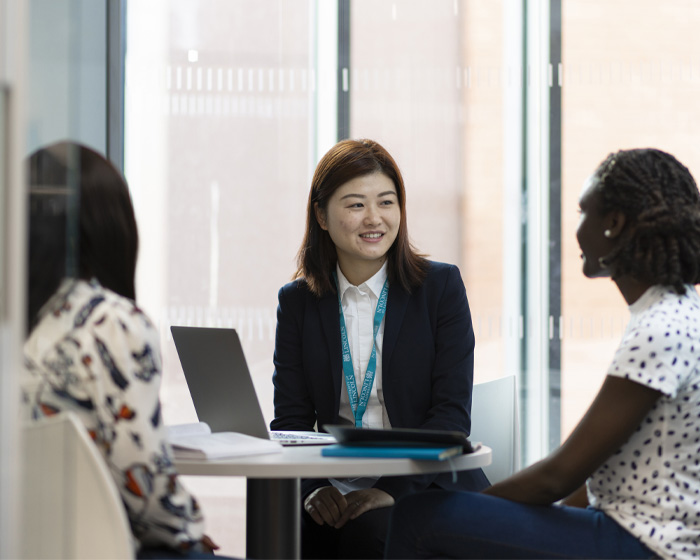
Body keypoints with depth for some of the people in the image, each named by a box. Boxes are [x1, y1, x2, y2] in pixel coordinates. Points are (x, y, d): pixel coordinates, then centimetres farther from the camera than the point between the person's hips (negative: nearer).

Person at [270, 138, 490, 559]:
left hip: (428, 487, -2)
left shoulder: (441, 285, 2)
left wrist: (391, 489, -19)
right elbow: (291, 420, 5)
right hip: (337, 487, 3)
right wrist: (315, 488, -16)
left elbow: (452, 414, -5)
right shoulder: (298, 301, 10)